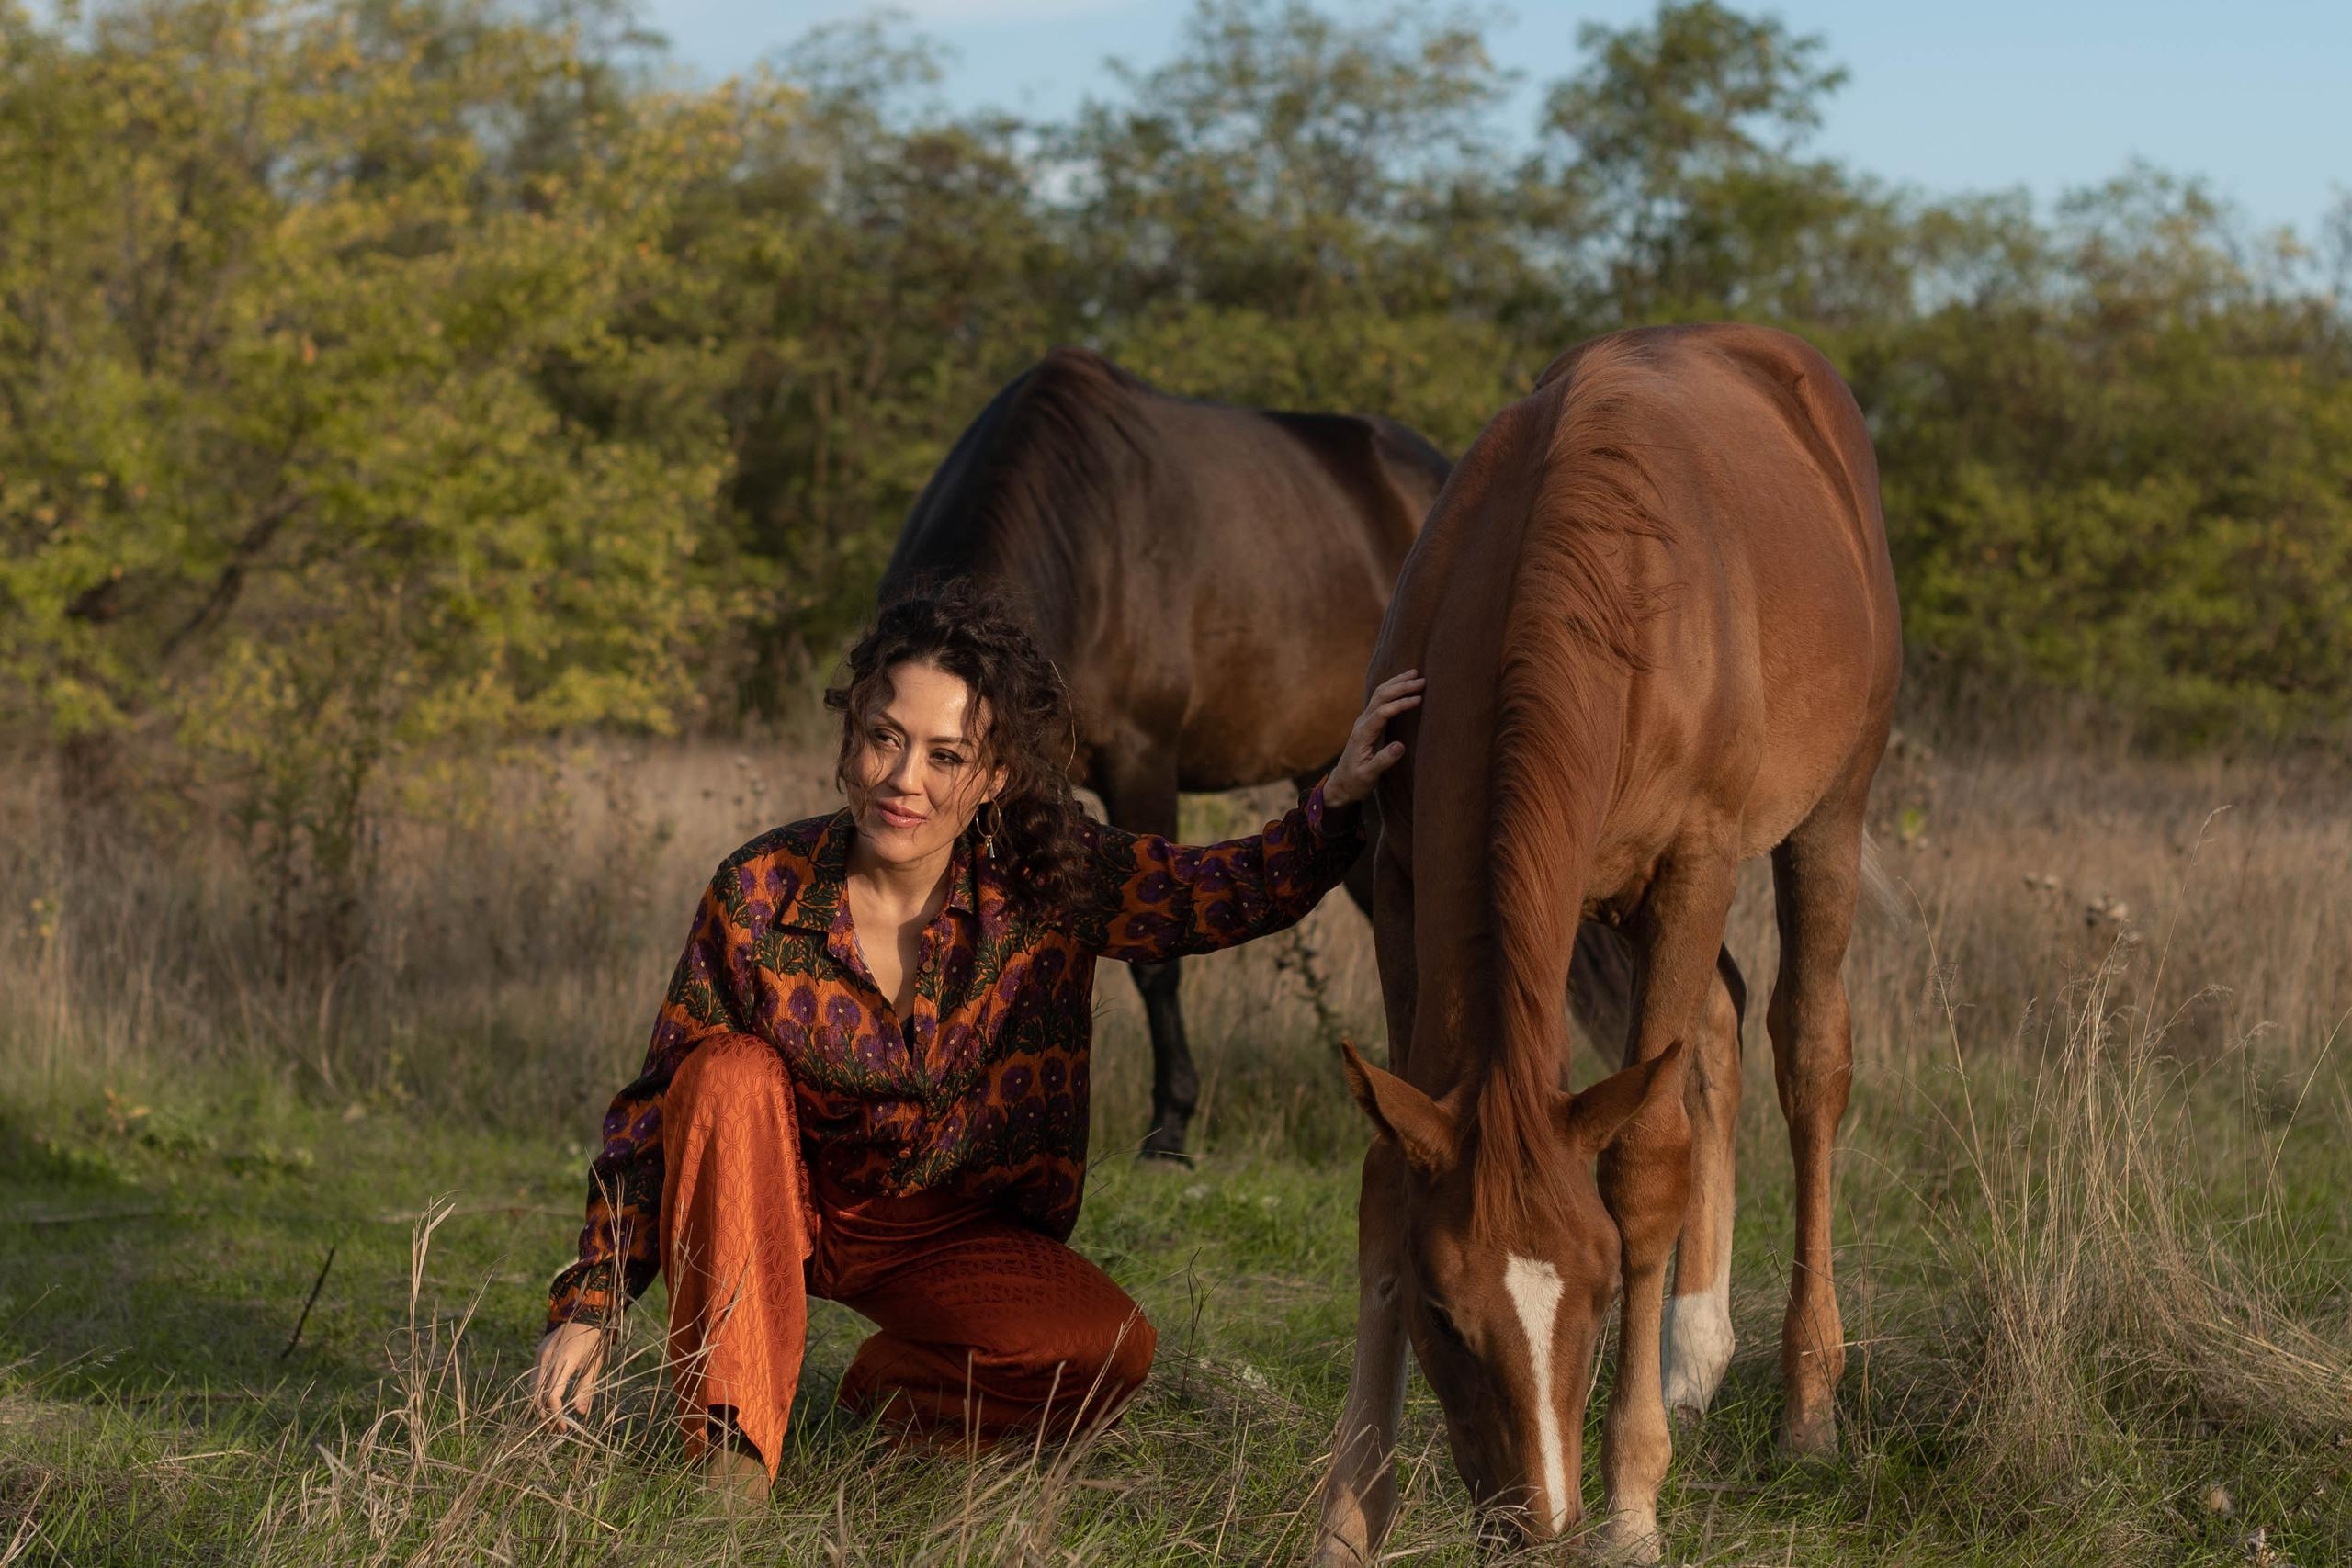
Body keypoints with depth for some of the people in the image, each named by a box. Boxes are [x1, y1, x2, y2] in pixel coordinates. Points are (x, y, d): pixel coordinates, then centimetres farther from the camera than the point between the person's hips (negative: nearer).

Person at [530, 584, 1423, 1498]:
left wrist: (1338, 801, -29)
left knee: (1110, 1348, -25)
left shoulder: (1047, 880, -16)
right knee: (731, 1073, -31)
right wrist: (589, 1305, -17)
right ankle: (731, 1444, -27)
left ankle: (890, 1382, 7)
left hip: (948, 1235, 1)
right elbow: (659, 1106, -13)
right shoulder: (758, 893, -19)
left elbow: (1234, 891, -9)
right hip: (775, 1208, -1)